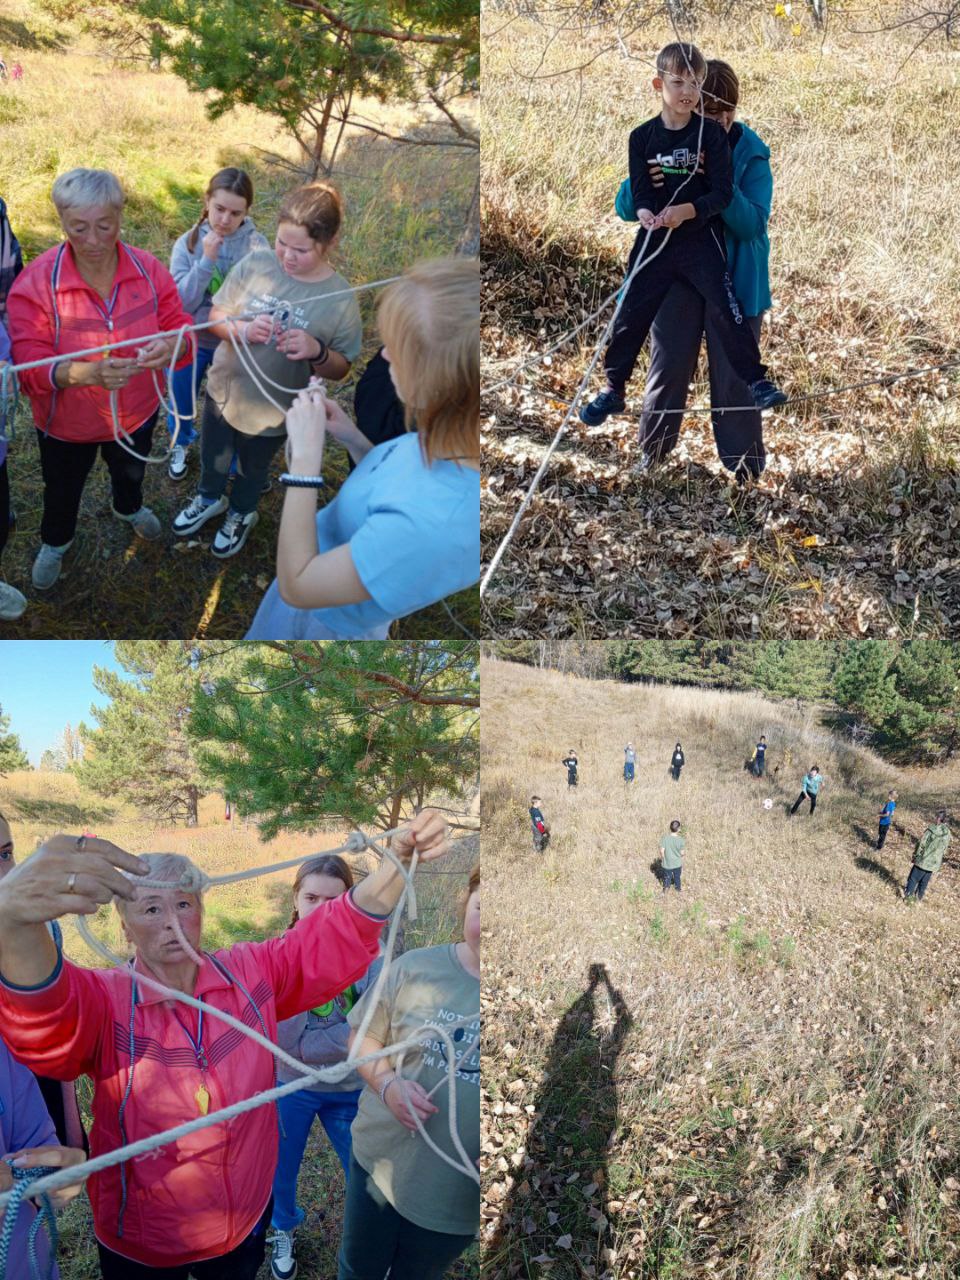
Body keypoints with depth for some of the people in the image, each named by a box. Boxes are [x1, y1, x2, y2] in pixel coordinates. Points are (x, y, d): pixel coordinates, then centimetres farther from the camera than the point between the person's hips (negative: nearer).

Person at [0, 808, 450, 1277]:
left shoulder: (251, 975, -7)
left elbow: (332, 940, -14)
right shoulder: (105, 999, -20)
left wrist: (398, 862, -34)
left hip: (246, 1223, 2)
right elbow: (42, 1023, -41)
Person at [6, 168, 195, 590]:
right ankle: (55, 542, 57)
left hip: (136, 411, 3)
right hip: (67, 422, -2)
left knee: (131, 471, 33)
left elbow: (181, 328, -15)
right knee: (62, 490, 24)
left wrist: (172, 344, -42)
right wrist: (88, 372, -50)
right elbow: (29, 363, -30)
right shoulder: (35, 282, -27)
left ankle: (128, 508, 68)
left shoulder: (148, 269, -18)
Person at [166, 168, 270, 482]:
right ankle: (181, 445, 52)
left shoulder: (258, 246, -17)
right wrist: (207, 260, -30)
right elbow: (182, 302, -22)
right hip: (192, 341, 1)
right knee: (181, 401, 22)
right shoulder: (187, 244, -16)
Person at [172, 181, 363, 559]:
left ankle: (241, 514, 59)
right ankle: (209, 498, 61)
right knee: (212, 458, 29)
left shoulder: (340, 298, -22)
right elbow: (216, 315, -7)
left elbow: (340, 369, -12)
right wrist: (242, 330, -29)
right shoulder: (256, 263, -18)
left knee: (252, 471, 27)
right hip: (223, 390, 2)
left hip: (273, 412, -2)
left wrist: (316, 351, -33)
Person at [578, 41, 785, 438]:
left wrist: (688, 210, -27)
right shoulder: (642, 137, -1)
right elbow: (639, 191, -6)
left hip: (701, 240, -2)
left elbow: (723, 192, -11)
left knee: (725, 309, -9)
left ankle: (756, 381, 3)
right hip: (654, 241, 2)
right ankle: (612, 390, 17)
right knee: (631, 314, 4)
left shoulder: (711, 134, -6)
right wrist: (646, 212, -29)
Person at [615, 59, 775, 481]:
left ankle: (746, 472, 13)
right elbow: (626, 208, -5)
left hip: (734, 280, -2)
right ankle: (651, 459, 24)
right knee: (668, 371, 8)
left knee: (734, 377, 2)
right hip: (675, 274, 2)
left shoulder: (750, 152, -9)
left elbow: (753, 223, -18)